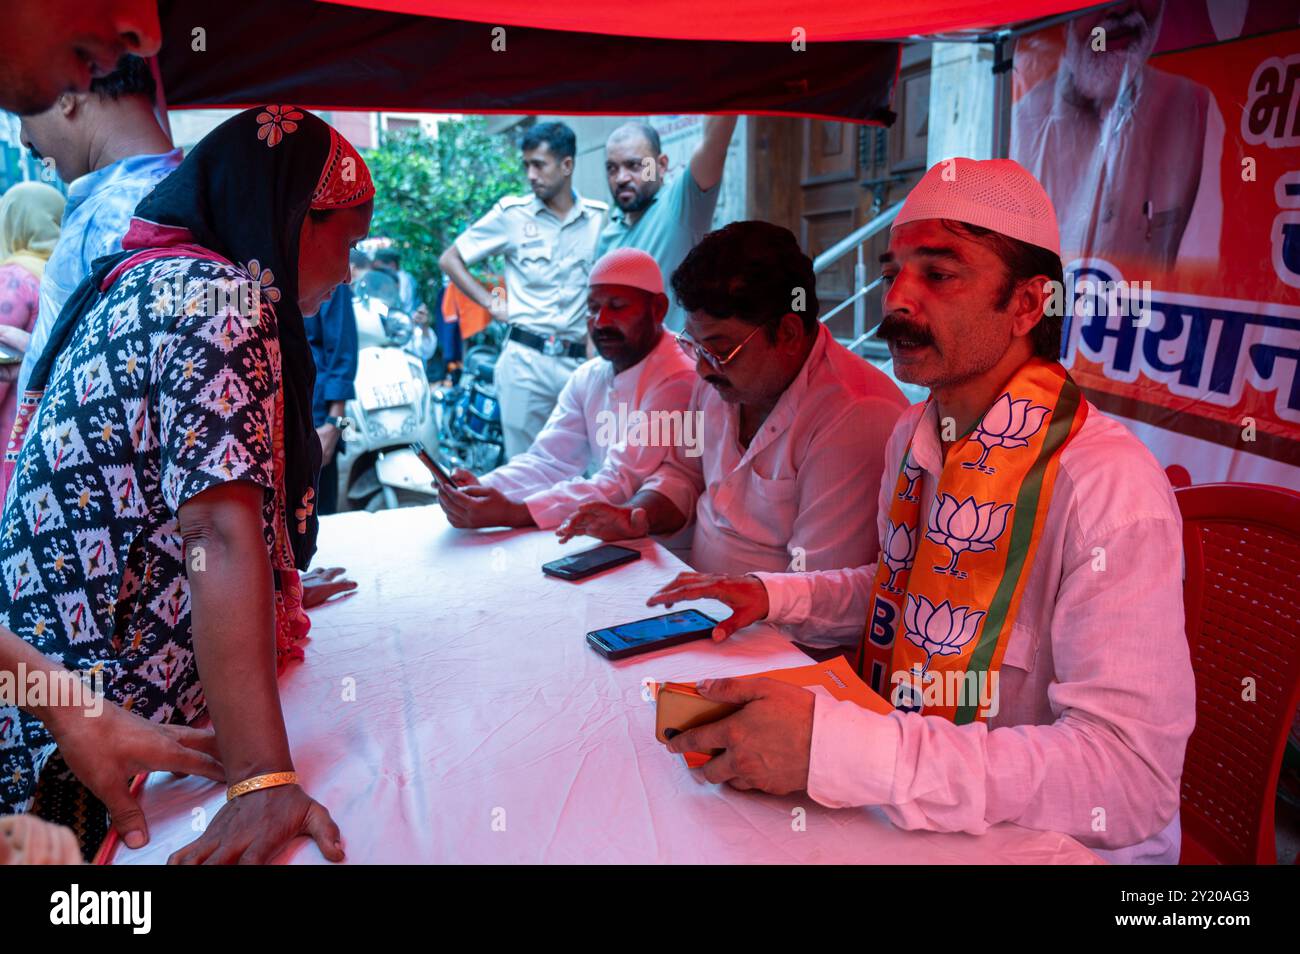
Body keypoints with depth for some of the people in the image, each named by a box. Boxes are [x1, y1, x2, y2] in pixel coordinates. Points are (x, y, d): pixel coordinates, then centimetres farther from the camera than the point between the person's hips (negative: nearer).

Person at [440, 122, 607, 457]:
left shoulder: (601, 218, 5)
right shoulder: (512, 213, 3)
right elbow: (449, 260, 10)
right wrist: (492, 304, 2)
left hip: (580, 362, 1)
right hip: (525, 358, -1)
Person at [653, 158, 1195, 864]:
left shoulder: (1109, 487, -22)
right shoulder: (914, 435, 3)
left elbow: (1133, 777, -28)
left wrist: (835, 748, -35)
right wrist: (778, 595, 3)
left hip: (1061, 846, -6)